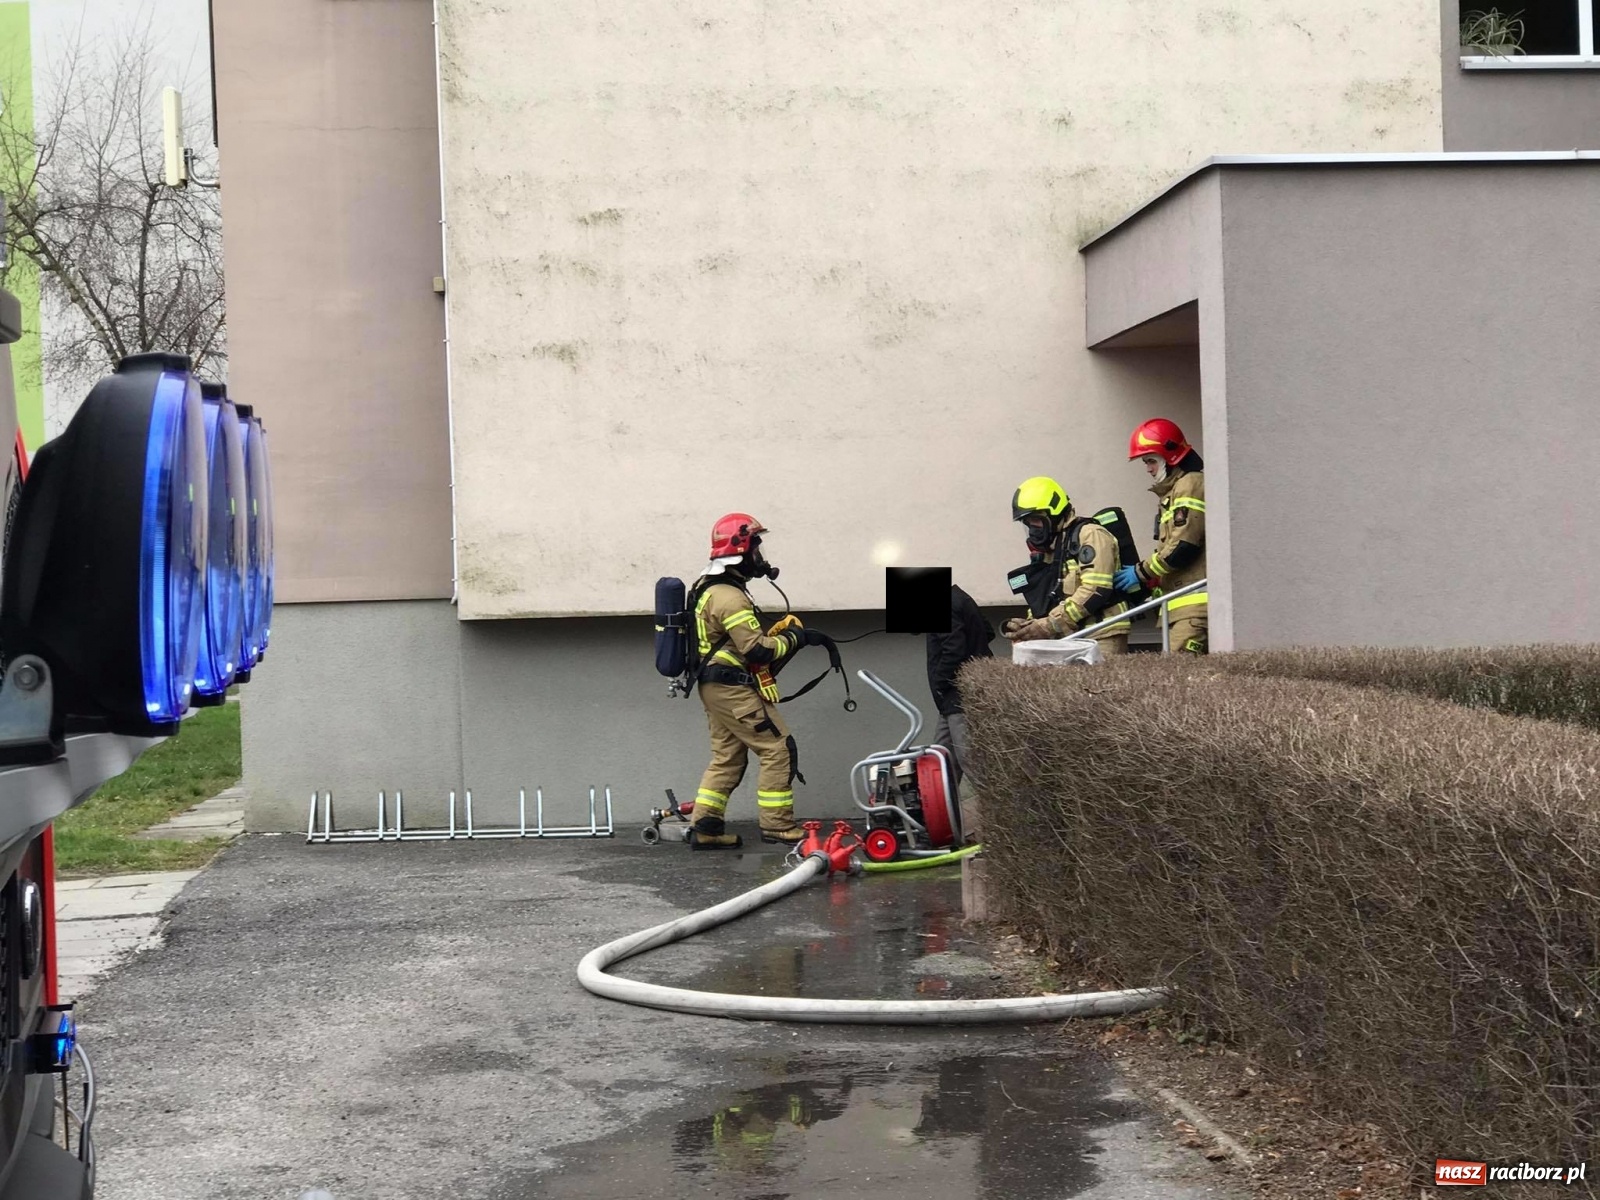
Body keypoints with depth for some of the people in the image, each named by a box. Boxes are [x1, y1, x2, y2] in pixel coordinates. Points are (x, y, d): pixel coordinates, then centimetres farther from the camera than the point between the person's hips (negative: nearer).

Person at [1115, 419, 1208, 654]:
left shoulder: (1190, 485, -5)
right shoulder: (1172, 492, 26)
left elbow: (1183, 547, -14)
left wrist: (1142, 573, -5)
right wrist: (1149, 583, 12)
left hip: (1194, 601, -10)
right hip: (1179, 603, 10)